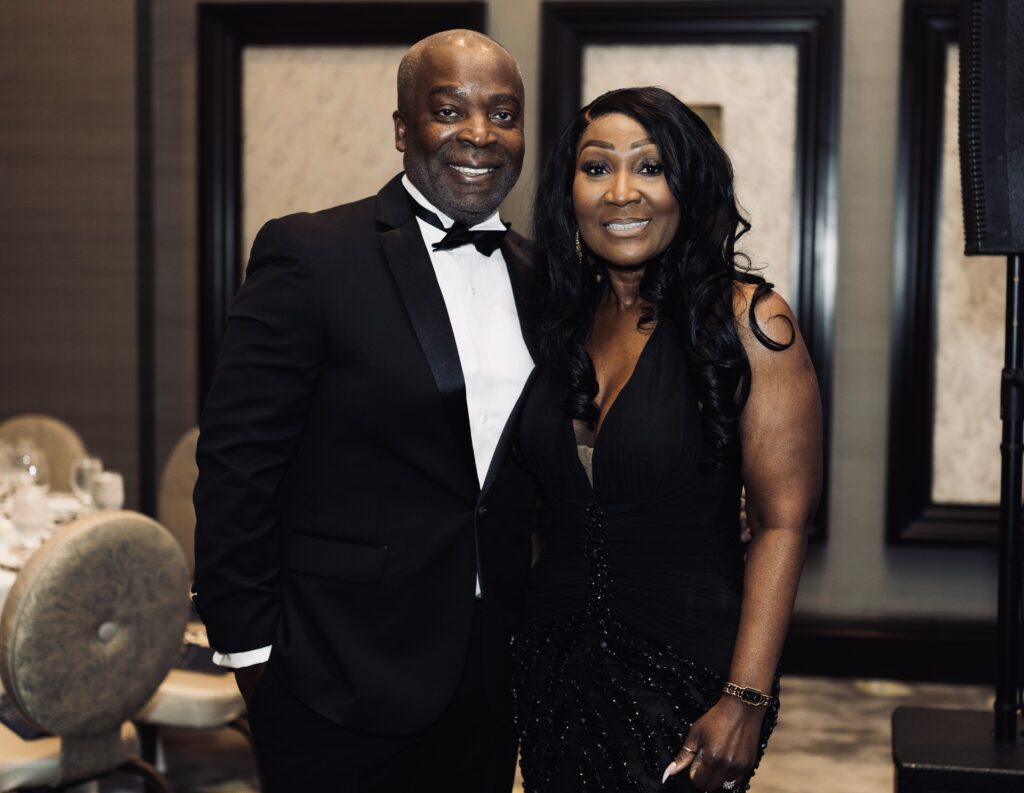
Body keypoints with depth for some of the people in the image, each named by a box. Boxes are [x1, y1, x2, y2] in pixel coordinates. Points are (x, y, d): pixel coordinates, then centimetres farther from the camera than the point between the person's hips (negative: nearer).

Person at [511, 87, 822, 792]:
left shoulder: (749, 320, -11)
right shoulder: (561, 322, 4)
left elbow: (782, 523, -13)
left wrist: (746, 700, -18)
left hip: (690, 670, -5)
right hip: (556, 664, 5)